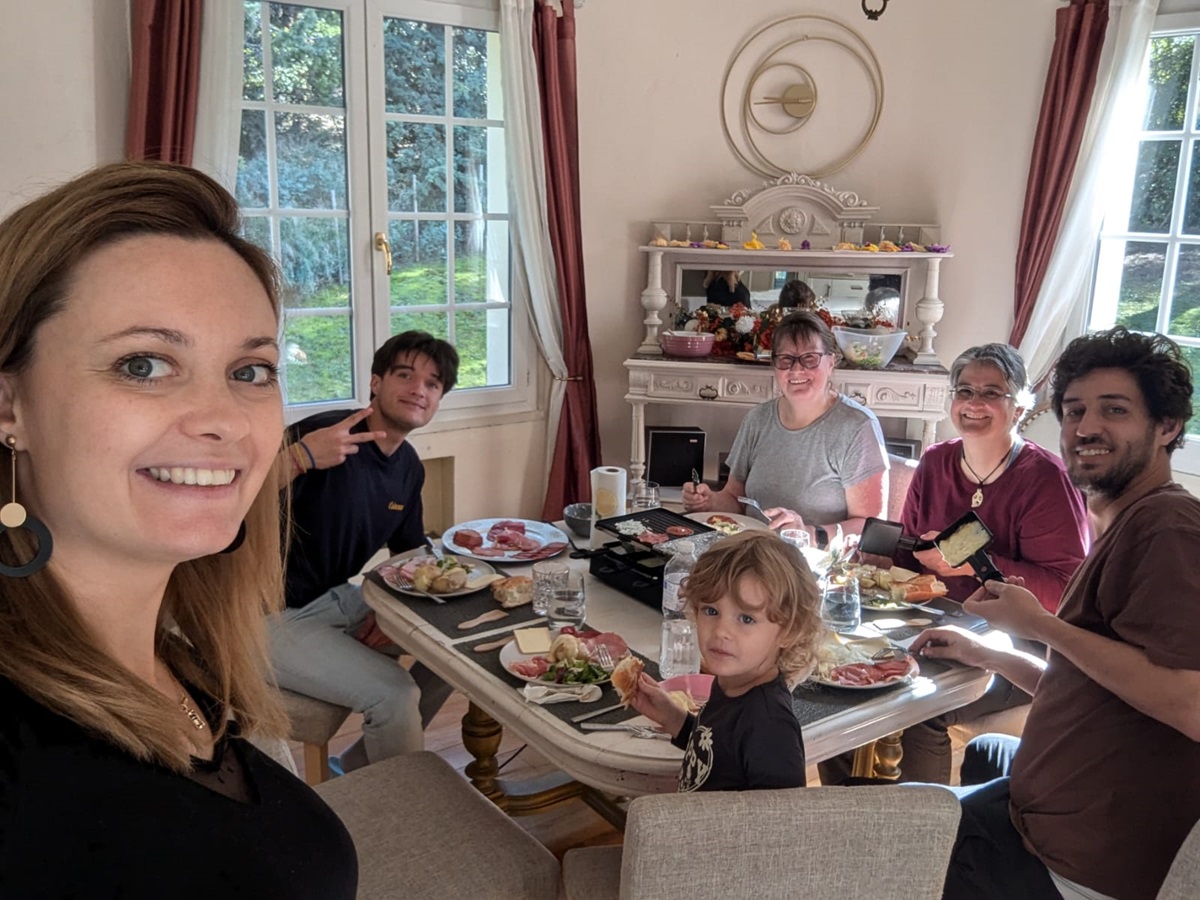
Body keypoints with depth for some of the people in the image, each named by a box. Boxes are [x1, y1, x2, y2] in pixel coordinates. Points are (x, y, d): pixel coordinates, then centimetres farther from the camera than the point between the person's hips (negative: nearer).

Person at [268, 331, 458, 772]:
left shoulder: (409, 467, 3)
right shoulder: (324, 433, -22)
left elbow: (410, 553, 17)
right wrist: (299, 457, -45)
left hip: (340, 599, 9)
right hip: (277, 616, -8)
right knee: (395, 693, -22)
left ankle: (357, 765, 19)